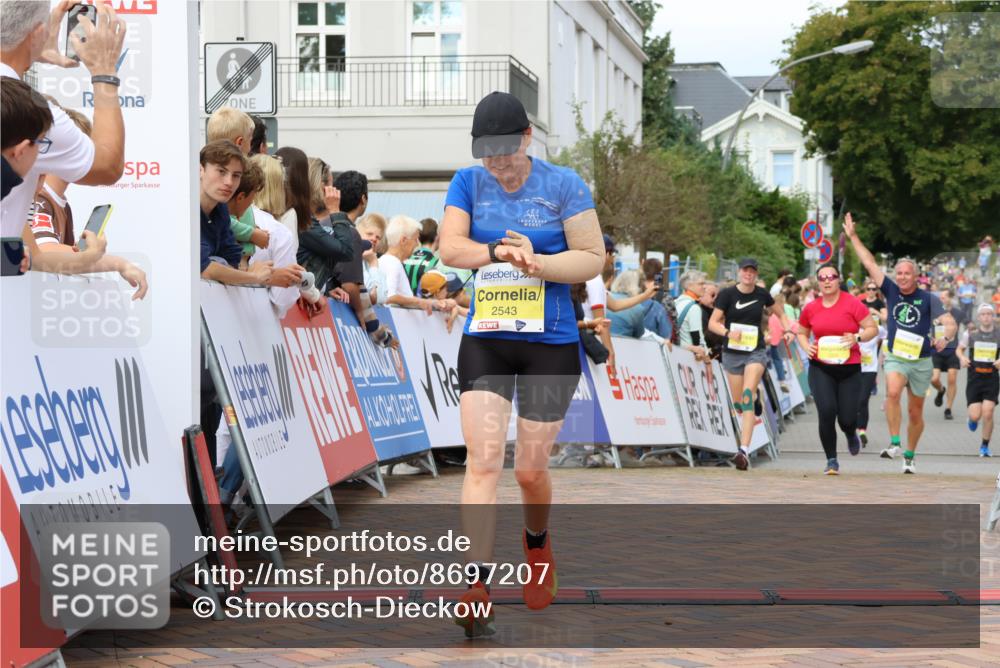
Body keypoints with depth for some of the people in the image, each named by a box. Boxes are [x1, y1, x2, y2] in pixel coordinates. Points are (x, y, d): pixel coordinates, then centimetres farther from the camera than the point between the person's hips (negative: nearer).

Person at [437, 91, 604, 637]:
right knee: (483, 458, -13)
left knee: (530, 469, 5)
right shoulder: (468, 183, 5)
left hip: (551, 345, -1)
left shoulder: (564, 185, -3)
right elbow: (449, 247, -7)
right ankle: (476, 585, -18)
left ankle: (537, 544, 39)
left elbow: (593, 259, -5)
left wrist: (536, 263, -20)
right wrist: (499, 252, -24)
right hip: (484, 341, 1)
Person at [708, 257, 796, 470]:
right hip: (732, 353, 1)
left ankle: (744, 451, -27)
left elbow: (779, 313, 21)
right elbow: (713, 323, -5)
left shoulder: (762, 294, 2)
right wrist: (728, 332, -25)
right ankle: (752, 418, 47)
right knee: (737, 402, 7)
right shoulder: (727, 294, -3)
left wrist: (788, 330, 3)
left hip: (756, 351, -1)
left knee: (747, 394, -20)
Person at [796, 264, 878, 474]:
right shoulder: (811, 309, 5)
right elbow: (802, 333, 20)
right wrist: (806, 346, 0)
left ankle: (851, 435, 39)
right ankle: (832, 460, 1)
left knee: (847, 419, -2)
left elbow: (873, 329, -2)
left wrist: (857, 337, -20)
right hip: (820, 368, 1)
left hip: (849, 369, -1)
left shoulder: (852, 304, -5)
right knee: (826, 412, -15)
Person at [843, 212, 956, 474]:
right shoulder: (891, 291, 3)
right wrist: (853, 236, 4)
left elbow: (950, 323, -10)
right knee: (893, 392, -31)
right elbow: (870, 263, 4)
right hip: (895, 357, 0)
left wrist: (945, 338, -32)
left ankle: (909, 456, 26)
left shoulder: (928, 298, -3)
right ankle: (894, 443, -28)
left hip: (921, 361, 0)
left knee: (915, 413, 9)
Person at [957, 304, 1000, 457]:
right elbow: (960, 349, 17)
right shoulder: (970, 334, 1)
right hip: (974, 379, 0)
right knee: (975, 415, -7)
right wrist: (962, 358, -5)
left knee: (987, 414, -11)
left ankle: (985, 446, 9)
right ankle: (972, 420, 33)